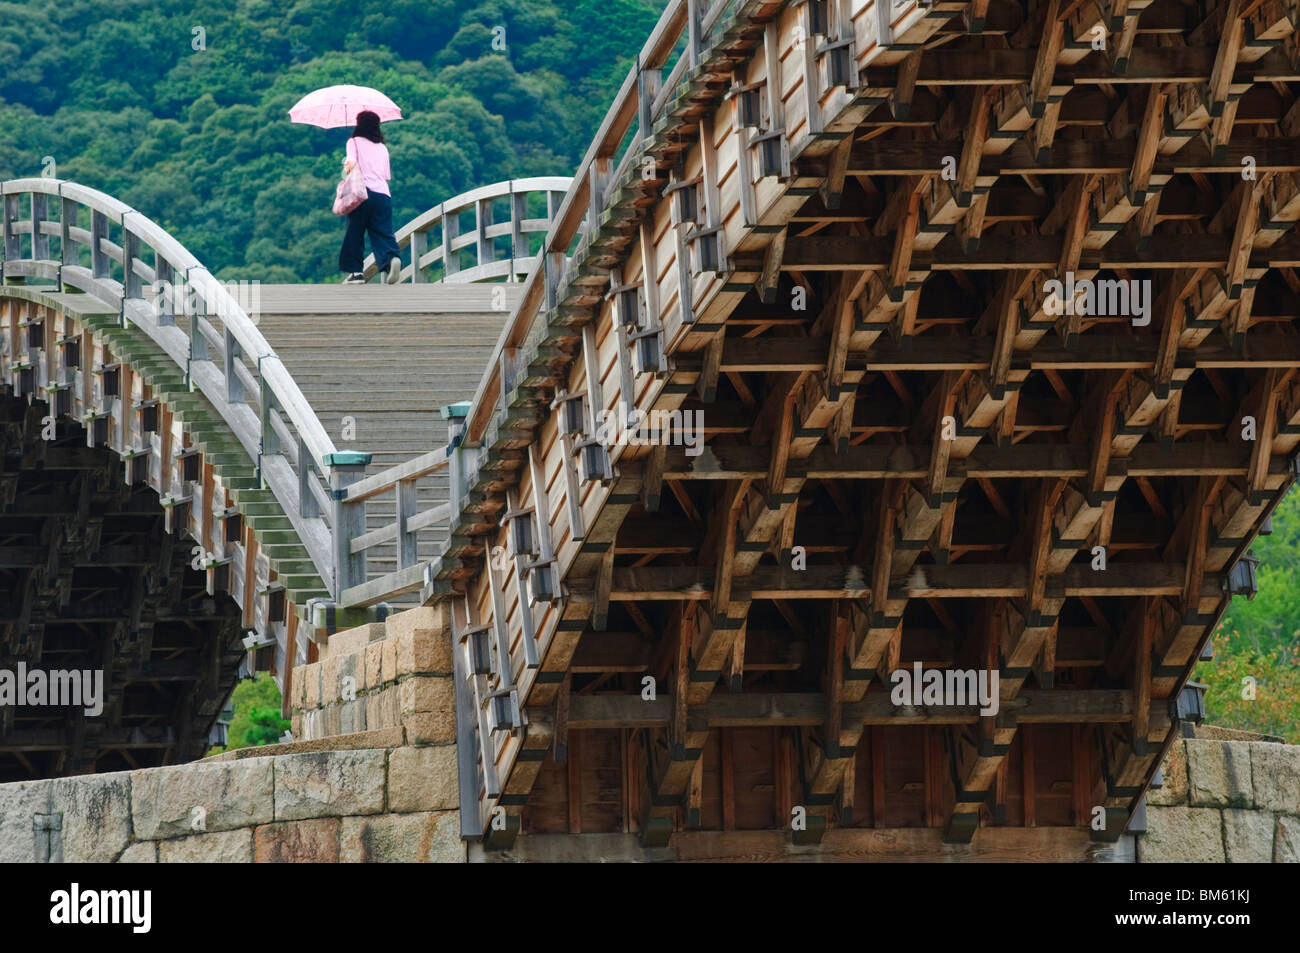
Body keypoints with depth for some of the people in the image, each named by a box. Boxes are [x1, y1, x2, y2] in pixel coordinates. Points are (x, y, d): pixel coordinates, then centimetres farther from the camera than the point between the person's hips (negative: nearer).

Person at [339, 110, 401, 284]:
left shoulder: (354, 142, 8)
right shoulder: (382, 148, 22)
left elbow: (351, 160, -13)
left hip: (363, 192, -3)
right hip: (384, 194, 4)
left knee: (355, 232, 7)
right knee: (383, 232, -3)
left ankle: (356, 271, 7)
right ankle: (392, 258, -31)